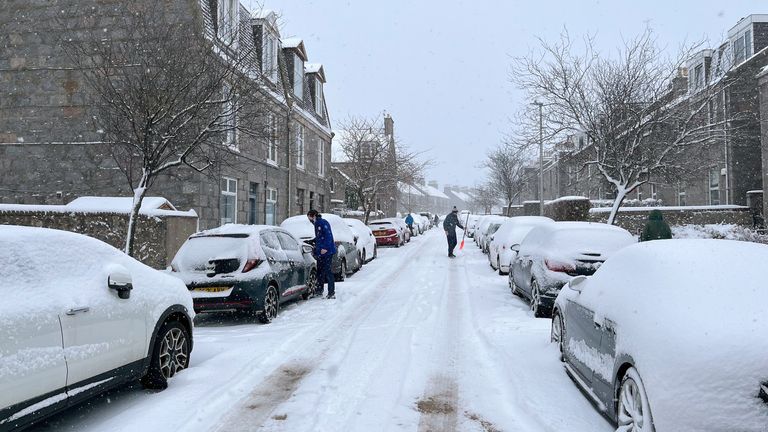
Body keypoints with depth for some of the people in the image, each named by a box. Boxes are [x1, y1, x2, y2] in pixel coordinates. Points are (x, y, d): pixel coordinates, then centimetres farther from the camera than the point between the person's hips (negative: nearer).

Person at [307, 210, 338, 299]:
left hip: (327, 251, -10)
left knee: (328, 272, -10)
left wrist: (325, 248, -25)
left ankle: (332, 293, -8)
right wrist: (315, 250, 27)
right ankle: (319, 291, 25)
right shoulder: (317, 225, 20)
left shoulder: (323, 223, -10)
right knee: (320, 272, 15)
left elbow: (328, 235, -19)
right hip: (320, 252, 10)